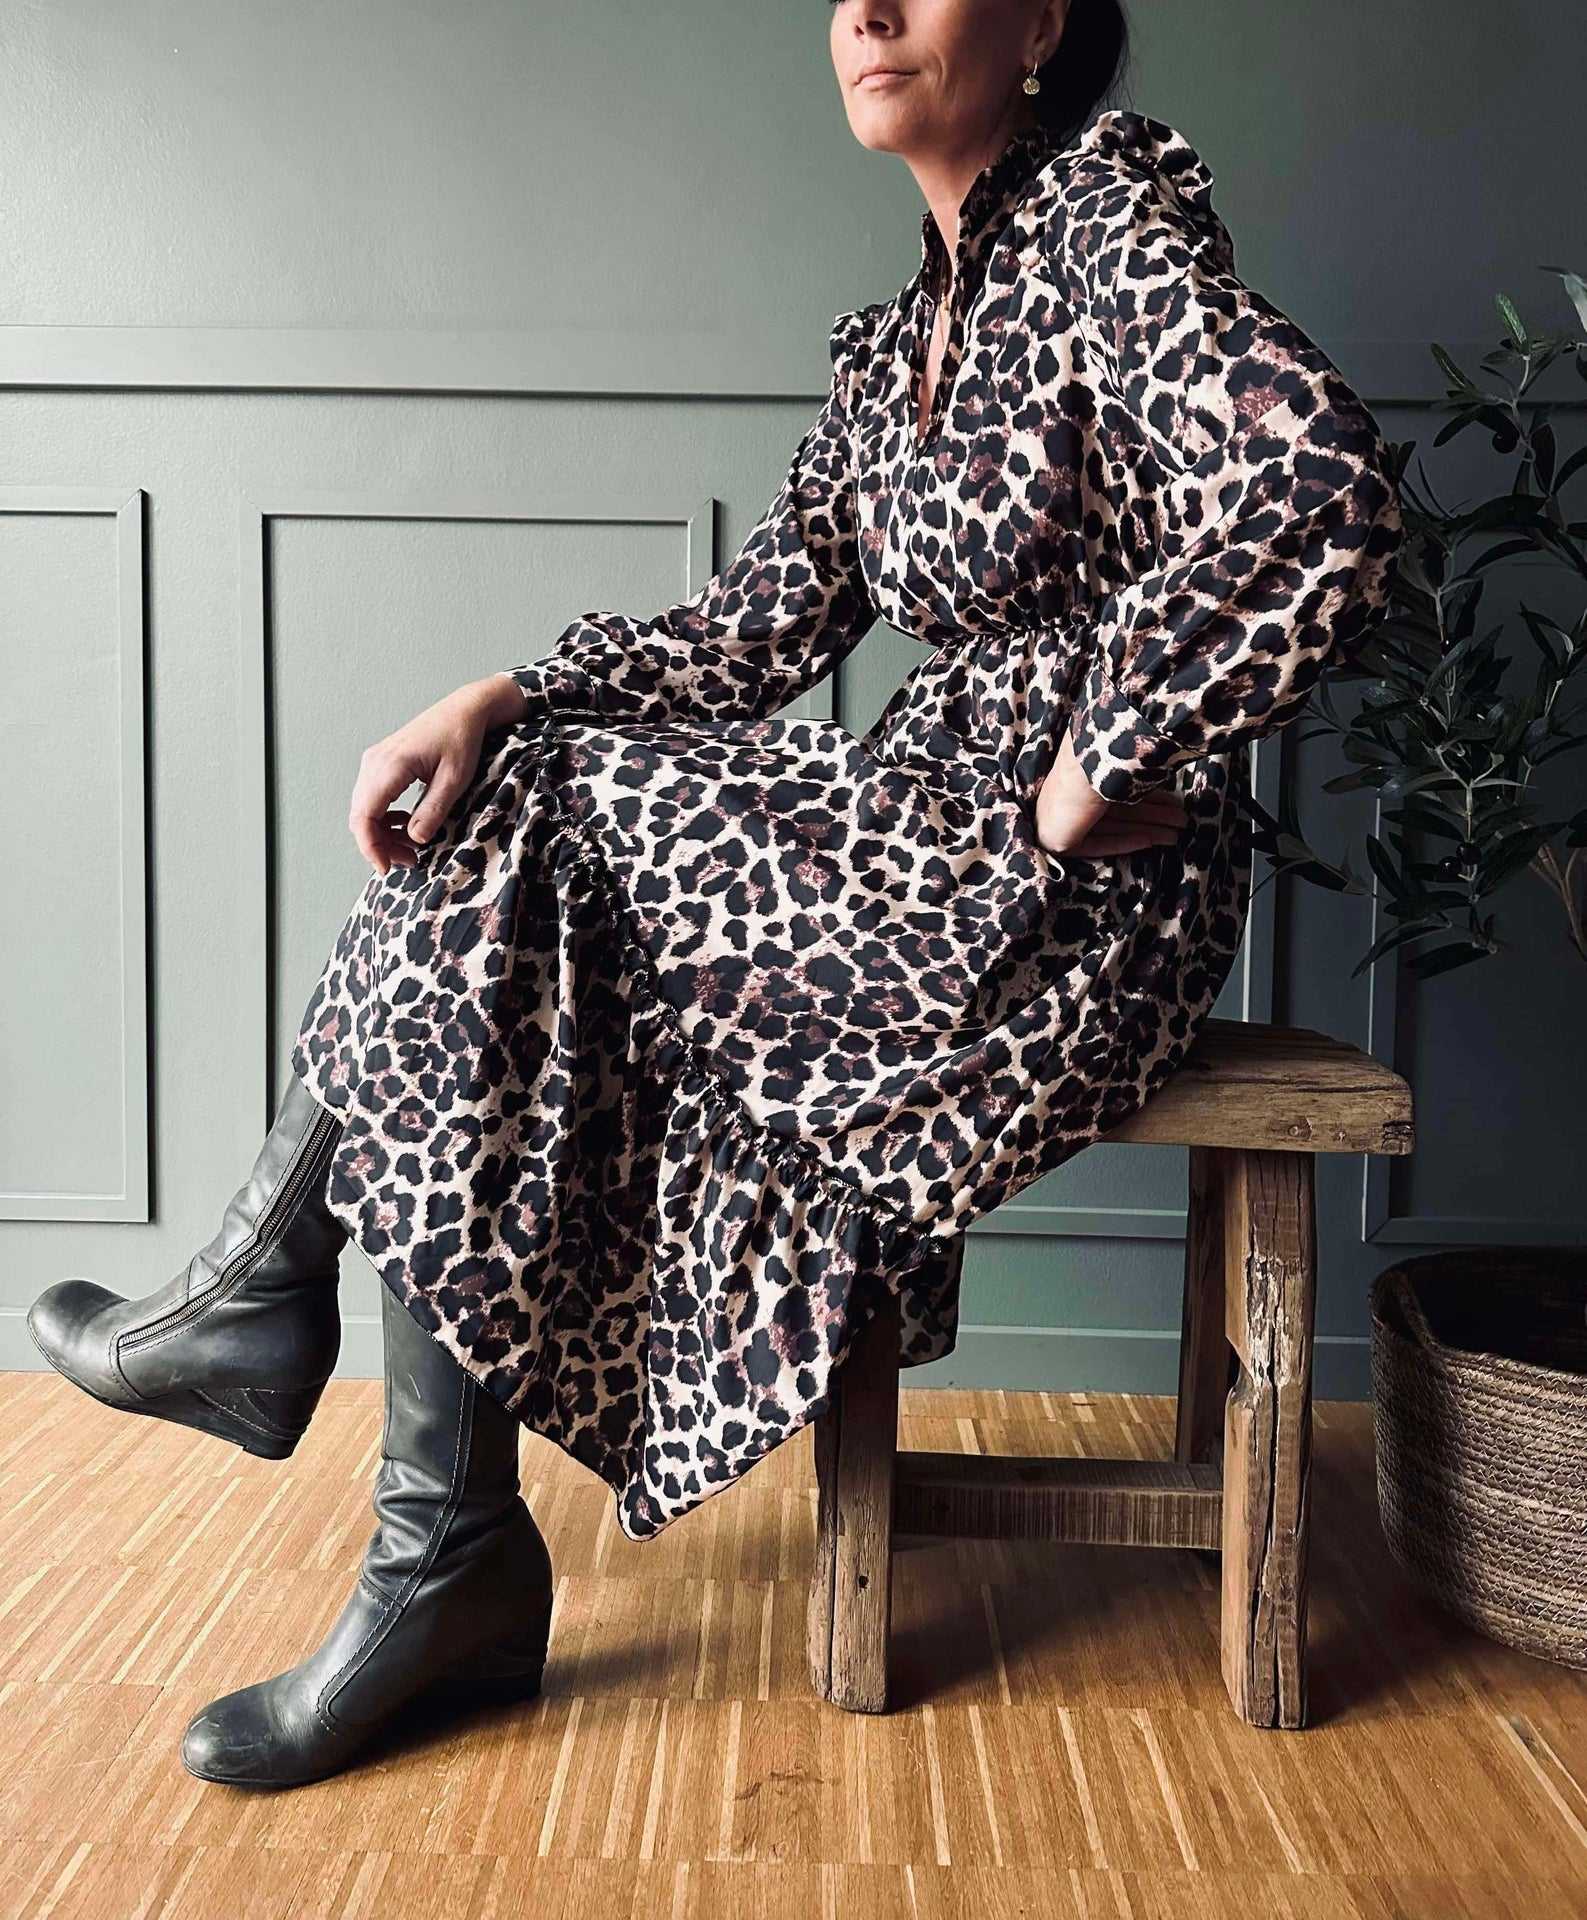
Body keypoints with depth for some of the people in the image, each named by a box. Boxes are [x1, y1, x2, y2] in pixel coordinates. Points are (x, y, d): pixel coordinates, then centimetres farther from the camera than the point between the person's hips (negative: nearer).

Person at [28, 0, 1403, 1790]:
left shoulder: (1114, 206, -9)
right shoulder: (896, 333, 16)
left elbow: (1322, 496, -26)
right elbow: (759, 629, 11)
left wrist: (1098, 765, -19)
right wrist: (499, 700, -2)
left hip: (1060, 904, -8)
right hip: (930, 847, 8)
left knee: (494, 868, -11)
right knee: (479, 823, -1)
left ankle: (264, 1306, 13)